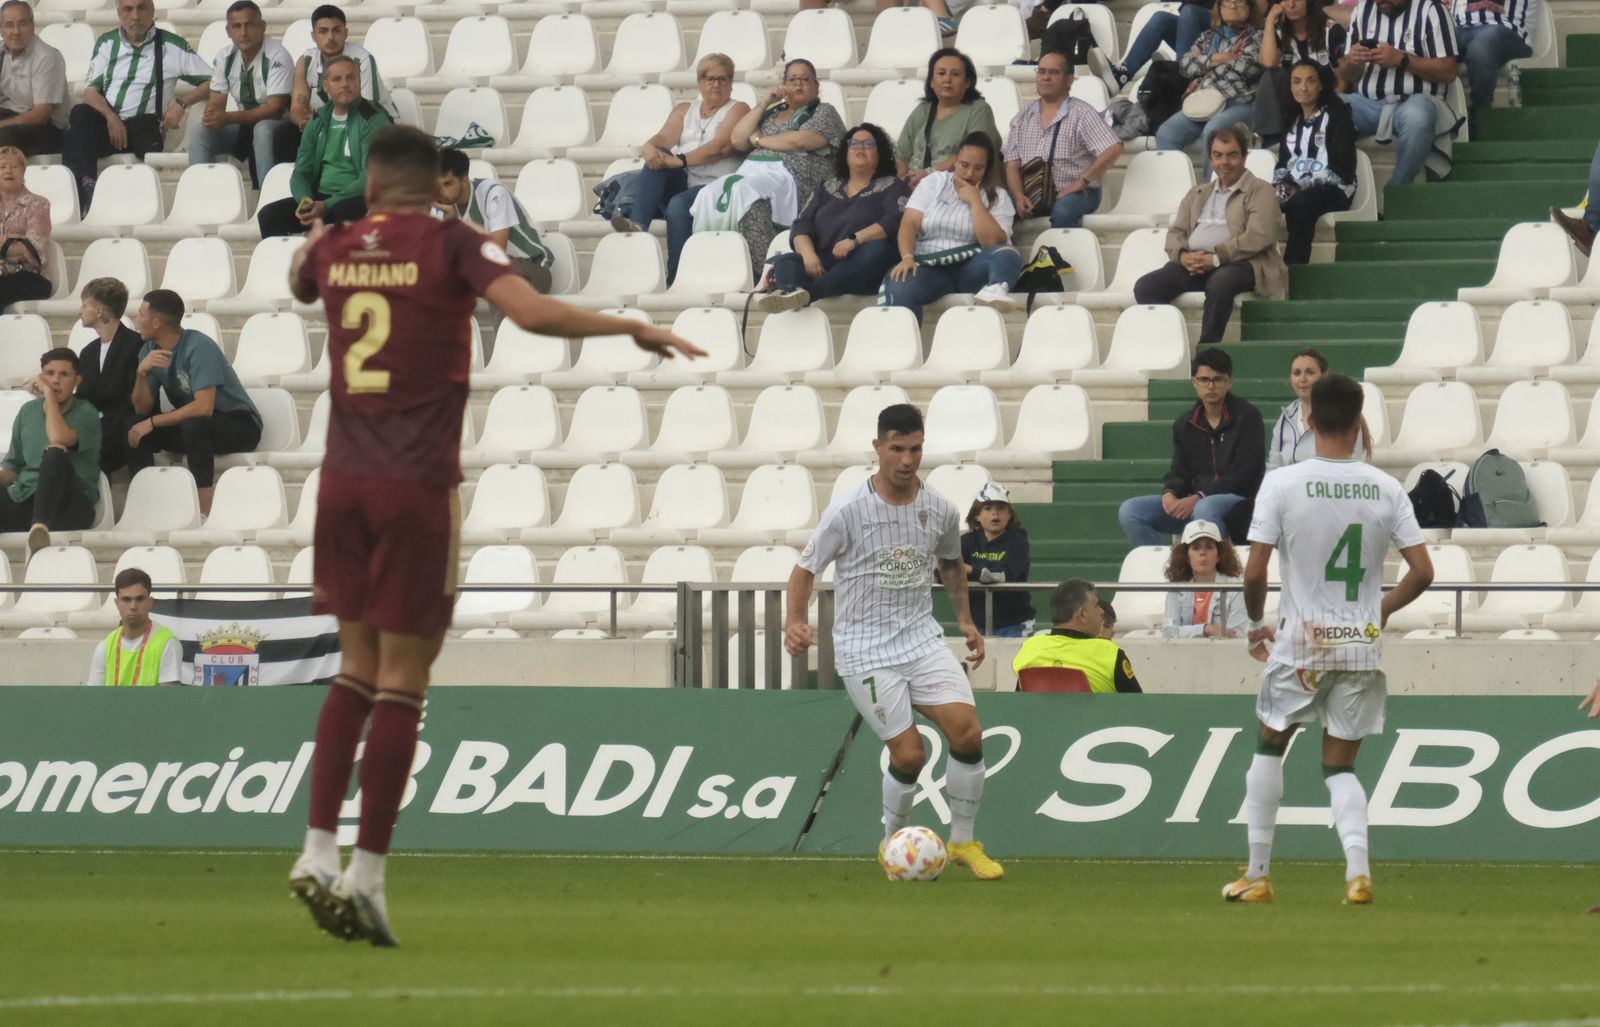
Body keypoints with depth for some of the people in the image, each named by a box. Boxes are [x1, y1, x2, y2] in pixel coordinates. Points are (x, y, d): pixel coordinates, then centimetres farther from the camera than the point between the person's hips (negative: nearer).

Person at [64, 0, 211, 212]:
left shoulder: (172, 46, 7)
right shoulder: (106, 44, 15)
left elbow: (211, 81, 4)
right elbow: (91, 91, 7)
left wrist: (182, 103, -12)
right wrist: (111, 118, -13)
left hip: (145, 126, -1)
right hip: (106, 122, 1)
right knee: (81, 114, -30)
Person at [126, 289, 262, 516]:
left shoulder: (199, 348, -23)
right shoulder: (151, 351, -2)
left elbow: (203, 407, -31)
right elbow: (142, 409, -3)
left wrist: (153, 422, -26)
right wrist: (142, 373, -22)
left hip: (238, 425, -7)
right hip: (188, 424, 7)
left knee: (193, 425, -38)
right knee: (133, 427, -14)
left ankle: (205, 512, -33)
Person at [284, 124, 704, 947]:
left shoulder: (334, 248, 8)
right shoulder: (451, 246, -6)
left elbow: (299, 285, 32)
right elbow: (532, 314, -19)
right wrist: (635, 330, -8)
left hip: (343, 479, 4)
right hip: (417, 484, -4)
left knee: (358, 669, 16)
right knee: (402, 681, -1)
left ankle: (317, 849, 6)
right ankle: (368, 873, -4)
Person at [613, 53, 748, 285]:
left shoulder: (737, 110, 6)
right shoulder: (684, 111, 23)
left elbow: (721, 147, -11)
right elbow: (664, 138, 5)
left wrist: (680, 160, -23)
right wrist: (649, 148, -21)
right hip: (682, 185, 5)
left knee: (678, 205, -35)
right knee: (659, 156, -22)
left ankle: (675, 281, -34)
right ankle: (637, 223, -40)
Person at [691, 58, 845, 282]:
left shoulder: (824, 113, 13)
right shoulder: (771, 113, 32)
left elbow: (800, 141, -5)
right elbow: (738, 140, 19)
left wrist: (759, 140, 7)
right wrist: (763, 104, 14)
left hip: (787, 178, -6)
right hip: (751, 171, 6)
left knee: (744, 191, -39)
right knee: (710, 194, -28)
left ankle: (760, 271, -45)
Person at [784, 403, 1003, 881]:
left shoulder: (940, 510, 2)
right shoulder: (847, 511, -12)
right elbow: (806, 568, -3)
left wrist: (965, 620, 18)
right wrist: (794, 622, -18)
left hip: (922, 637, 4)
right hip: (865, 651, -4)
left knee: (967, 732, -12)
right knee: (909, 754, -11)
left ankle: (963, 842, 5)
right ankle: (891, 843, 16)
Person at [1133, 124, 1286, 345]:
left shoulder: (1259, 191, 8)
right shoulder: (1198, 194, 28)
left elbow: (1258, 237, -8)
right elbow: (1176, 233, 20)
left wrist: (1216, 257, -17)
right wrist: (1183, 255, -5)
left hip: (1239, 263, -6)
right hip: (1194, 262, 6)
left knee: (1220, 283, -41)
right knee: (1145, 287, -19)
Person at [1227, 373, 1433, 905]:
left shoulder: (1281, 485, -9)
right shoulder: (1386, 489, -2)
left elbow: (1254, 572, -11)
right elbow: (1422, 571, -2)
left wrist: (1257, 623, 8)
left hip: (1298, 643, -2)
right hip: (1361, 646, 2)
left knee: (1269, 748, 20)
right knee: (1340, 766, 13)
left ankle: (1257, 875, 20)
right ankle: (1357, 869, -10)